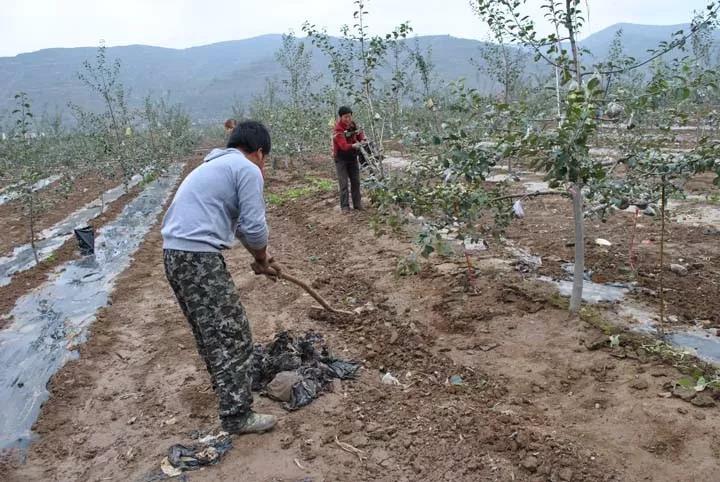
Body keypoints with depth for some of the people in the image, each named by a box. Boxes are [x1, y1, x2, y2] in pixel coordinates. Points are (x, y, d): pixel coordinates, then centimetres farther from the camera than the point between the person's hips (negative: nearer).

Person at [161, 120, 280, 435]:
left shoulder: (214, 165, 25)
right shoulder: (248, 170, -4)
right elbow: (254, 228, -10)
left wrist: (259, 259, 30)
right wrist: (261, 258, 10)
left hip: (174, 253, 10)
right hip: (198, 256, -10)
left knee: (208, 328, 24)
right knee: (232, 334, -3)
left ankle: (224, 383, 41)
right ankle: (237, 415, 1)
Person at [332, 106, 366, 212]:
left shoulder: (352, 125, -1)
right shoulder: (338, 130, -22)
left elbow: (360, 134, 6)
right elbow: (344, 146, -33)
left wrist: (362, 140, -17)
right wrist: (354, 146, -52)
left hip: (353, 158, 6)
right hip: (341, 159, -6)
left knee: (356, 181, 8)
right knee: (344, 183, -6)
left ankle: (357, 203, 17)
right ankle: (345, 206, 1)